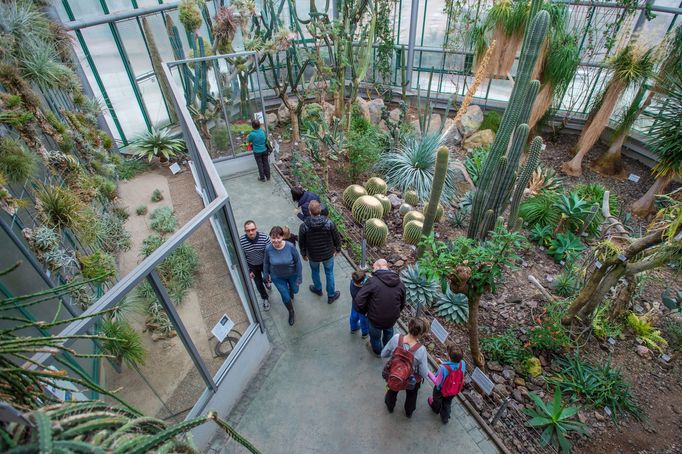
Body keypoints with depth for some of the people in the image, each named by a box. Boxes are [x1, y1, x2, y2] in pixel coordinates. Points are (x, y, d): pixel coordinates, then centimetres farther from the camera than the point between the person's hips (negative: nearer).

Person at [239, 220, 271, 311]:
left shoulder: (264, 237, -31)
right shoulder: (241, 241, -29)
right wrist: (248, 271, -10)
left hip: (264, 263, 0)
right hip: (252, 266, 0)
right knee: (258, 284, 16)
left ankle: (266, 282, 65)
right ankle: (265, 299, 45)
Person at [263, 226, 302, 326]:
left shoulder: (290, 247, -30)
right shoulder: (268, 249, -25)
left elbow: (298, 262, -17)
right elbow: (266, 262, -5)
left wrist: (299, 277, -11)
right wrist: (266, 274, 7)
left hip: (292, 274, 0)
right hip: (277, 277, 0)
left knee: (295, 290, 25)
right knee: (285, 297, 8)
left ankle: (291, 293, 65)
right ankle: (291, 312, 40)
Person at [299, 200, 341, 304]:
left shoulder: (303, 226, -23)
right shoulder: (329, 224, -24)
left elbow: (301, 243, -9)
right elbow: (337, 238, -10)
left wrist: (304, 254, 10)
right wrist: (337, 249, 10)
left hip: (313, 256, 0)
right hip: (328, 254, 0)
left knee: (315, 271, 29)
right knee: (329, 273, 21)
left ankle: (318, 289, 54)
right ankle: (331, 296, 36)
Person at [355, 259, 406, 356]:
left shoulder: (373, 281, -26)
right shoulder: (400, 283, -9)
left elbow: (359, 300, -26)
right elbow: (402, 304, 3)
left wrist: (363, 311, -7)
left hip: (375, 319, -4)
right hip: (392, 319, 4)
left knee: (375, 336, 27)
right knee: (388, 332, 36)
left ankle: (377, 351, 55)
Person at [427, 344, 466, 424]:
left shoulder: (443, 368, -45)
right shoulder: (462, 364, -30)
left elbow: (437, 383, -30)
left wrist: (429, 373, -17)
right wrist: (443, 363, -2)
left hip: (441, 390, -3)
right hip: (454, 390, 3)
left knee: (437, 400, 33)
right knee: (447, 403, 34)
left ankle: (436, 410, 65)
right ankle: (445, 418, 58)